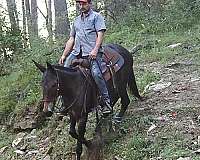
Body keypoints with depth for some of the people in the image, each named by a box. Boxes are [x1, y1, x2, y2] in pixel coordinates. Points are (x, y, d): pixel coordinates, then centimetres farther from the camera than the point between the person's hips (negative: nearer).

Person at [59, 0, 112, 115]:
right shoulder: (77, 20, 29)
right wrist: (64, 55, 17)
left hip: (92, 51, -6)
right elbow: (71, 39, 28)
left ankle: (107, 101, -20)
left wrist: (95, 50, -18)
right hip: (76, 52, 6)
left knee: (96, 73, -28)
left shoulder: (96, 16, 10)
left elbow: (100, 34, -3)